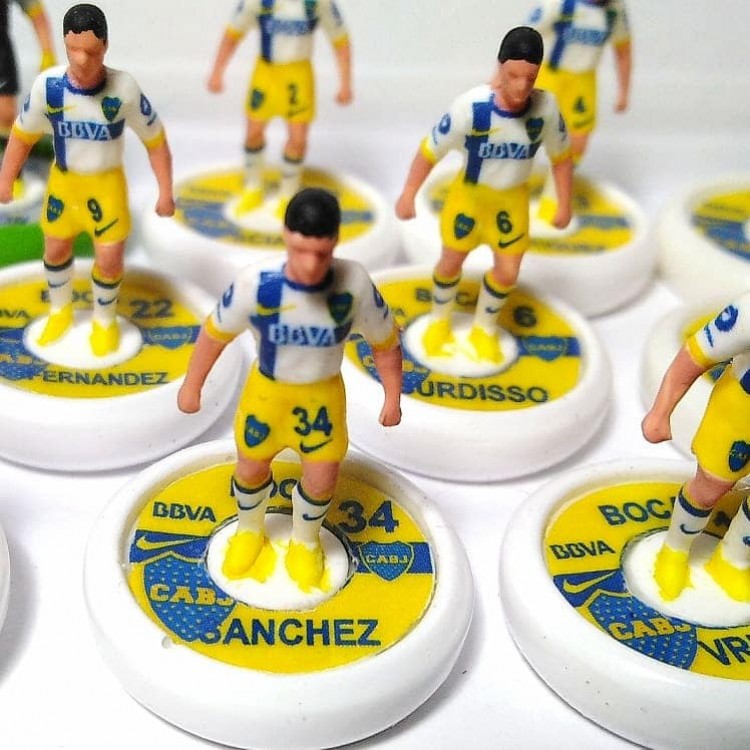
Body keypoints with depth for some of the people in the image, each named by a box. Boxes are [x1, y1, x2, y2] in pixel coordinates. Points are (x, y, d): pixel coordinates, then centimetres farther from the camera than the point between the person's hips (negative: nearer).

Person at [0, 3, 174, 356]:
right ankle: (60, 311, 45)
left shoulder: (124, 89, -26)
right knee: (55, 249, 16)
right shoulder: (47, 85, -21)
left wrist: (165, 192, -10)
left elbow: (155, 139, -12)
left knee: (109, 259, -1)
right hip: (63, 180, 2)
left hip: (106, 183, -2)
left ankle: (105, 320, 29)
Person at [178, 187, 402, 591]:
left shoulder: (354, 284, -30)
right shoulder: (255, 285, -32)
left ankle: (305, 541, 46)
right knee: (250, 469, 19)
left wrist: (393, 397, -2)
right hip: (267, 390, 0)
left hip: (322, 395, 0)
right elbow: (215, 333, -13)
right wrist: (192, 386, -1)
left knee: (321, 480, 11)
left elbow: (385, 341, -11)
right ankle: (250, 532, 53)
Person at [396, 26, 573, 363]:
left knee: (507, 272, 7)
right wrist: (408, 195, -14)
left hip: (512, 199, 2)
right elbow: (431, 149, -20)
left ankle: (484, 328, 37)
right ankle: (439, 322, 44)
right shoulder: (471, 106, -32)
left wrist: (564, 205, -1)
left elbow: (561, 156, -6)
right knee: (451, 262, 14)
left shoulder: (545, 107, -24)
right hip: (469, 193, -2)